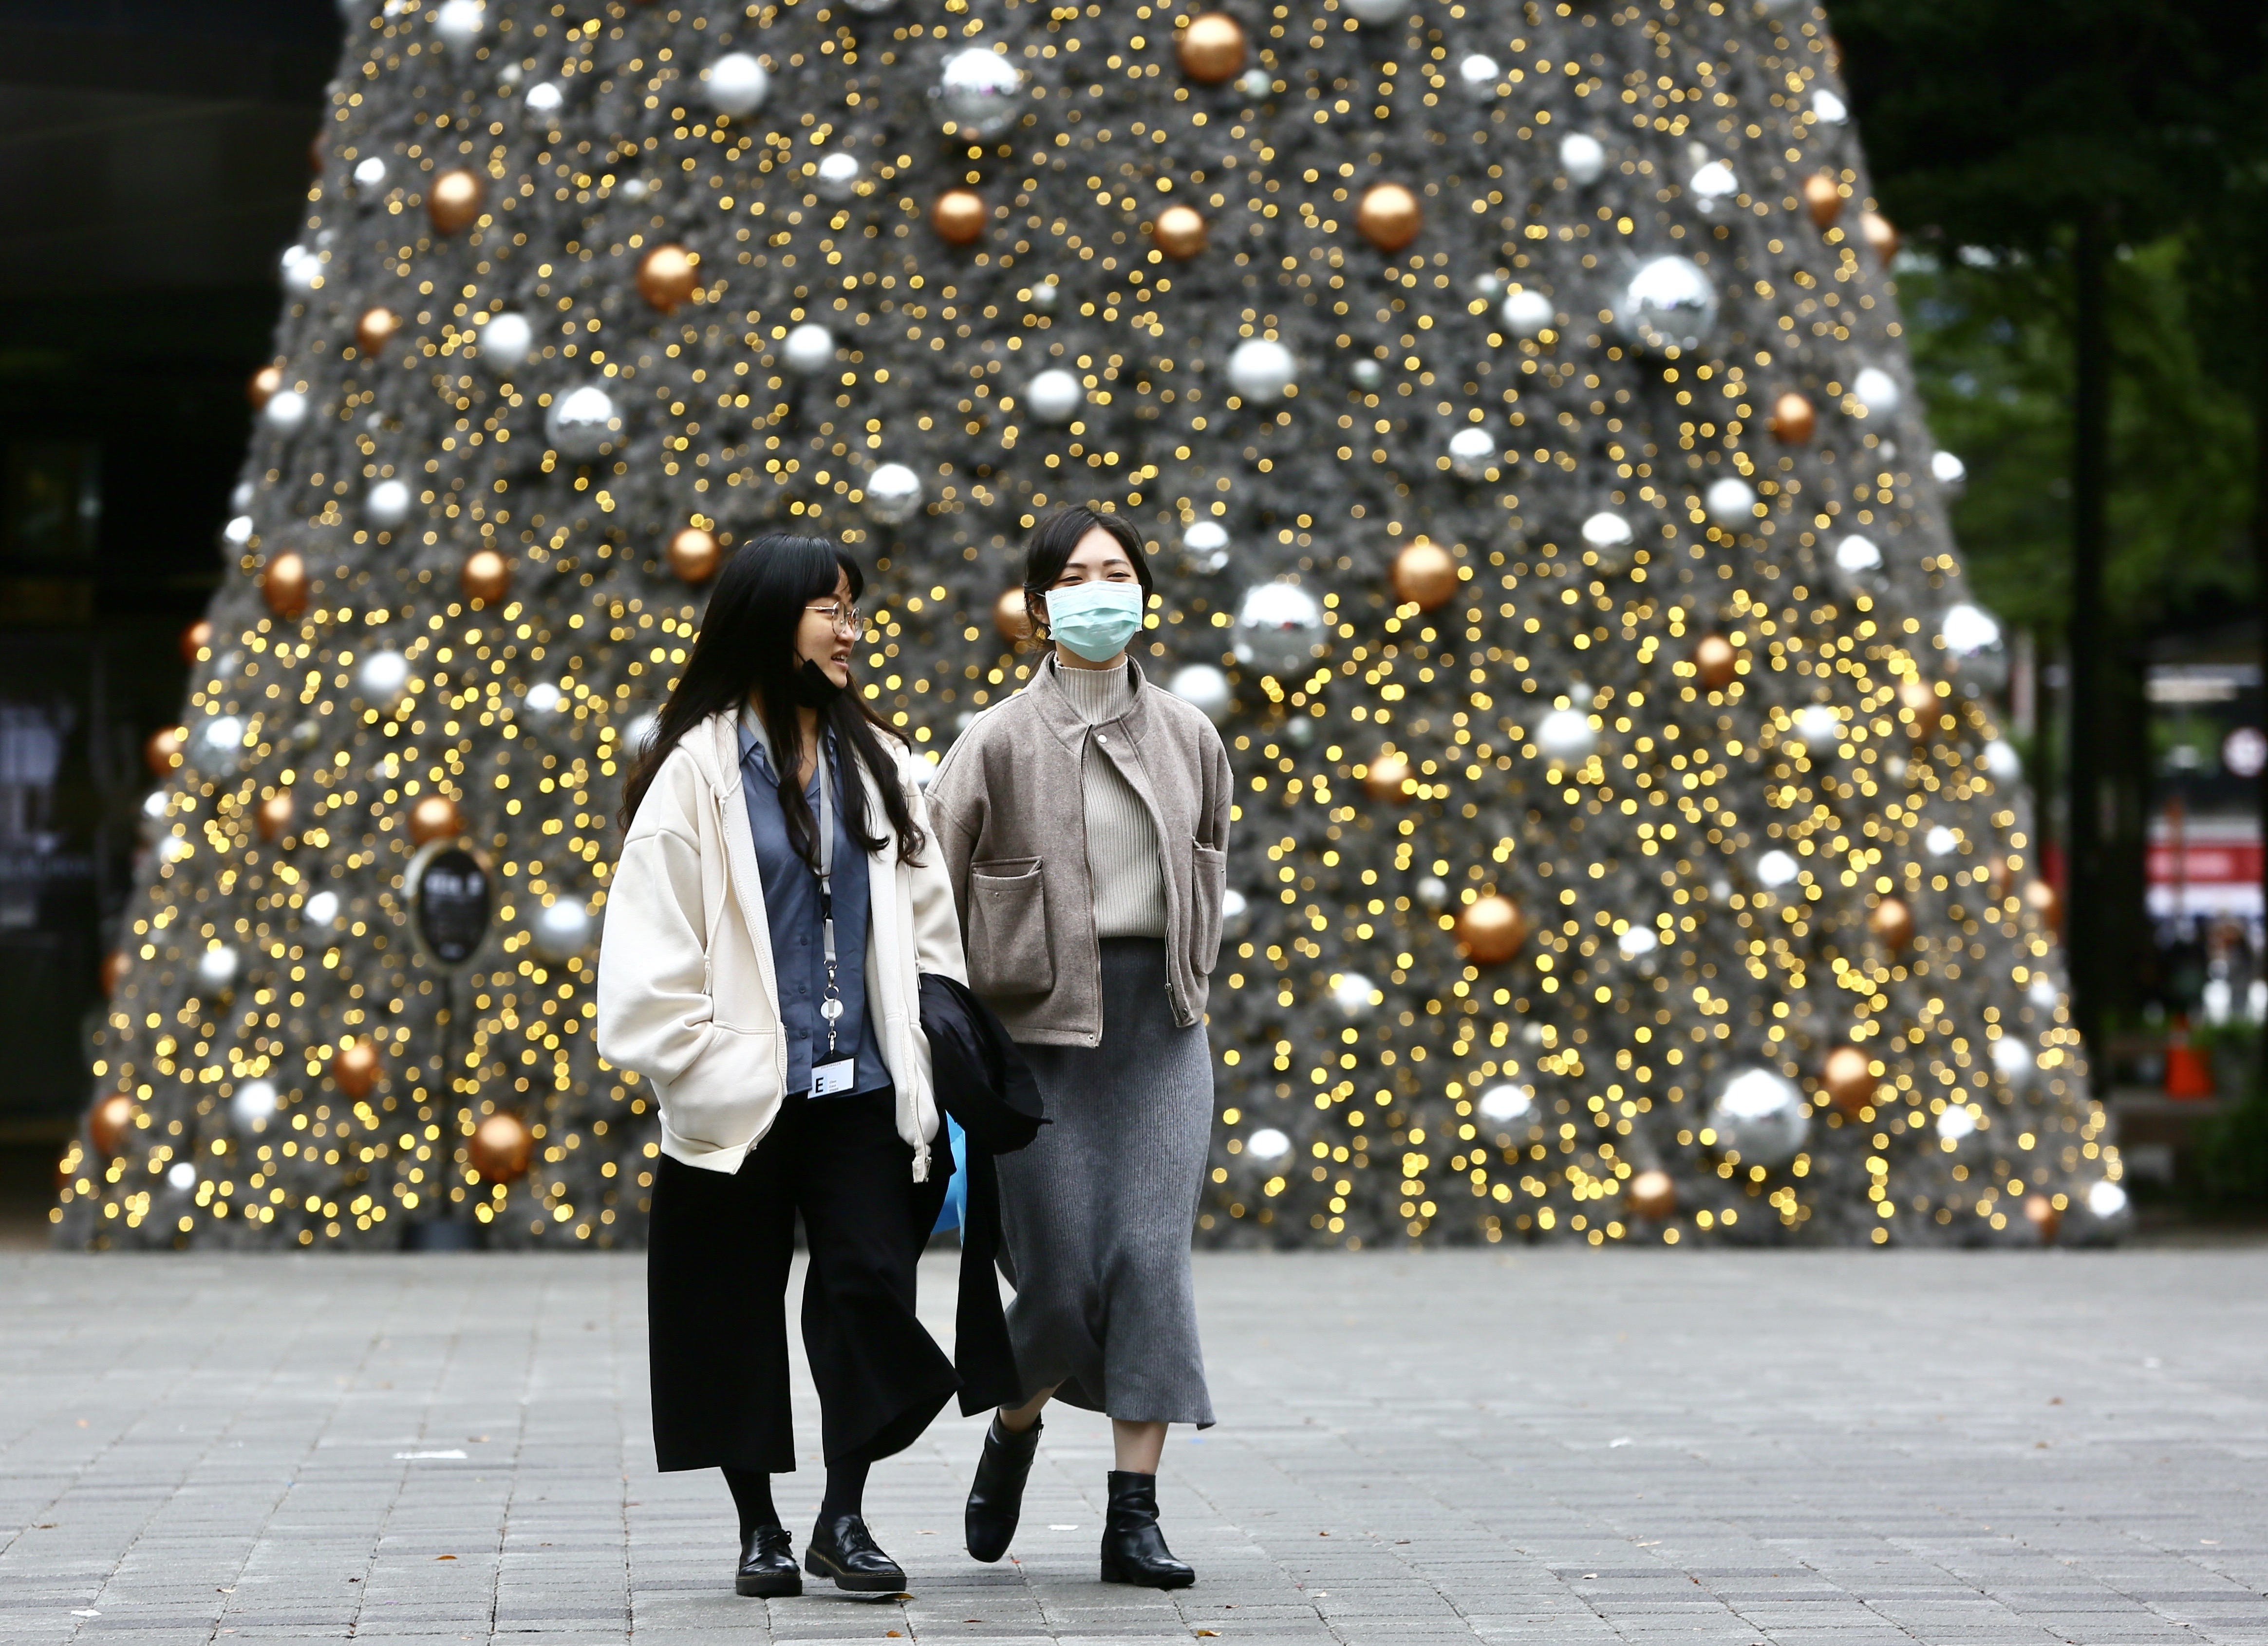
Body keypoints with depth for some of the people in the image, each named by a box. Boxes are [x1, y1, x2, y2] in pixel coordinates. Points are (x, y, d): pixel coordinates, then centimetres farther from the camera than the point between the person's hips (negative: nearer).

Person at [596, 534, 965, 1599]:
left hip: (858, 1086, 3)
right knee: (739, 1305, 5)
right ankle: (759, 1528, 16)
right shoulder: (698, 770, -5)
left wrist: (935, 1059, 4)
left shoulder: (876, 764, 9)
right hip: (739, 1099, -3)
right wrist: (699, 1062, -10)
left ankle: (844, 1518, 3)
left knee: (871, 1282, -6)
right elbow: (654, 945, -7)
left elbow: (926, 922, 10)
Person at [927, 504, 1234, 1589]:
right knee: (1061, 1274, -3)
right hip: (1041, 1024, -3)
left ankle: (1135, 1518, -3)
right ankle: (1015, 1427, 30)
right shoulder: (999, 742, -4)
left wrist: (1187, 986, 14)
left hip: (1162, 1026, 3)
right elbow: (931, 896, -3)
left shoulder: (1188, 738, 6)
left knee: (1151, 1256, -6)